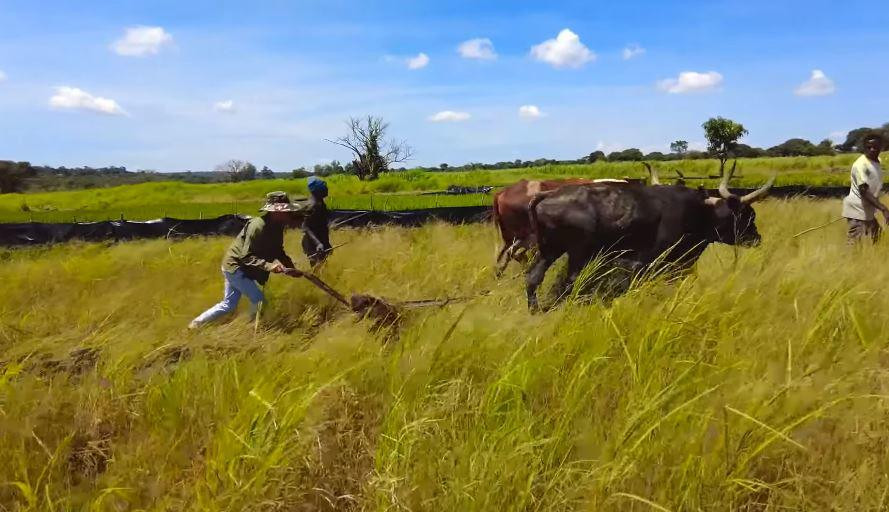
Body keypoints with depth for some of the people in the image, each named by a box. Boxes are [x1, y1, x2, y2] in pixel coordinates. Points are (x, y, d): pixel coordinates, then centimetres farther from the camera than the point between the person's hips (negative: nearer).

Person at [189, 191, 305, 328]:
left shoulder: (276, 226, -1)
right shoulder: (258, 226, -28)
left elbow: (278, 252, 9)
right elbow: (246, 256, -29)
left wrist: (291, 268, -7)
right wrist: (269, 266, -40)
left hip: (236, 267, 9)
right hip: (235, 266, -9)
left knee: (229, 304, 16)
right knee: (258, 299, -7)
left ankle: (196, 323, 26)